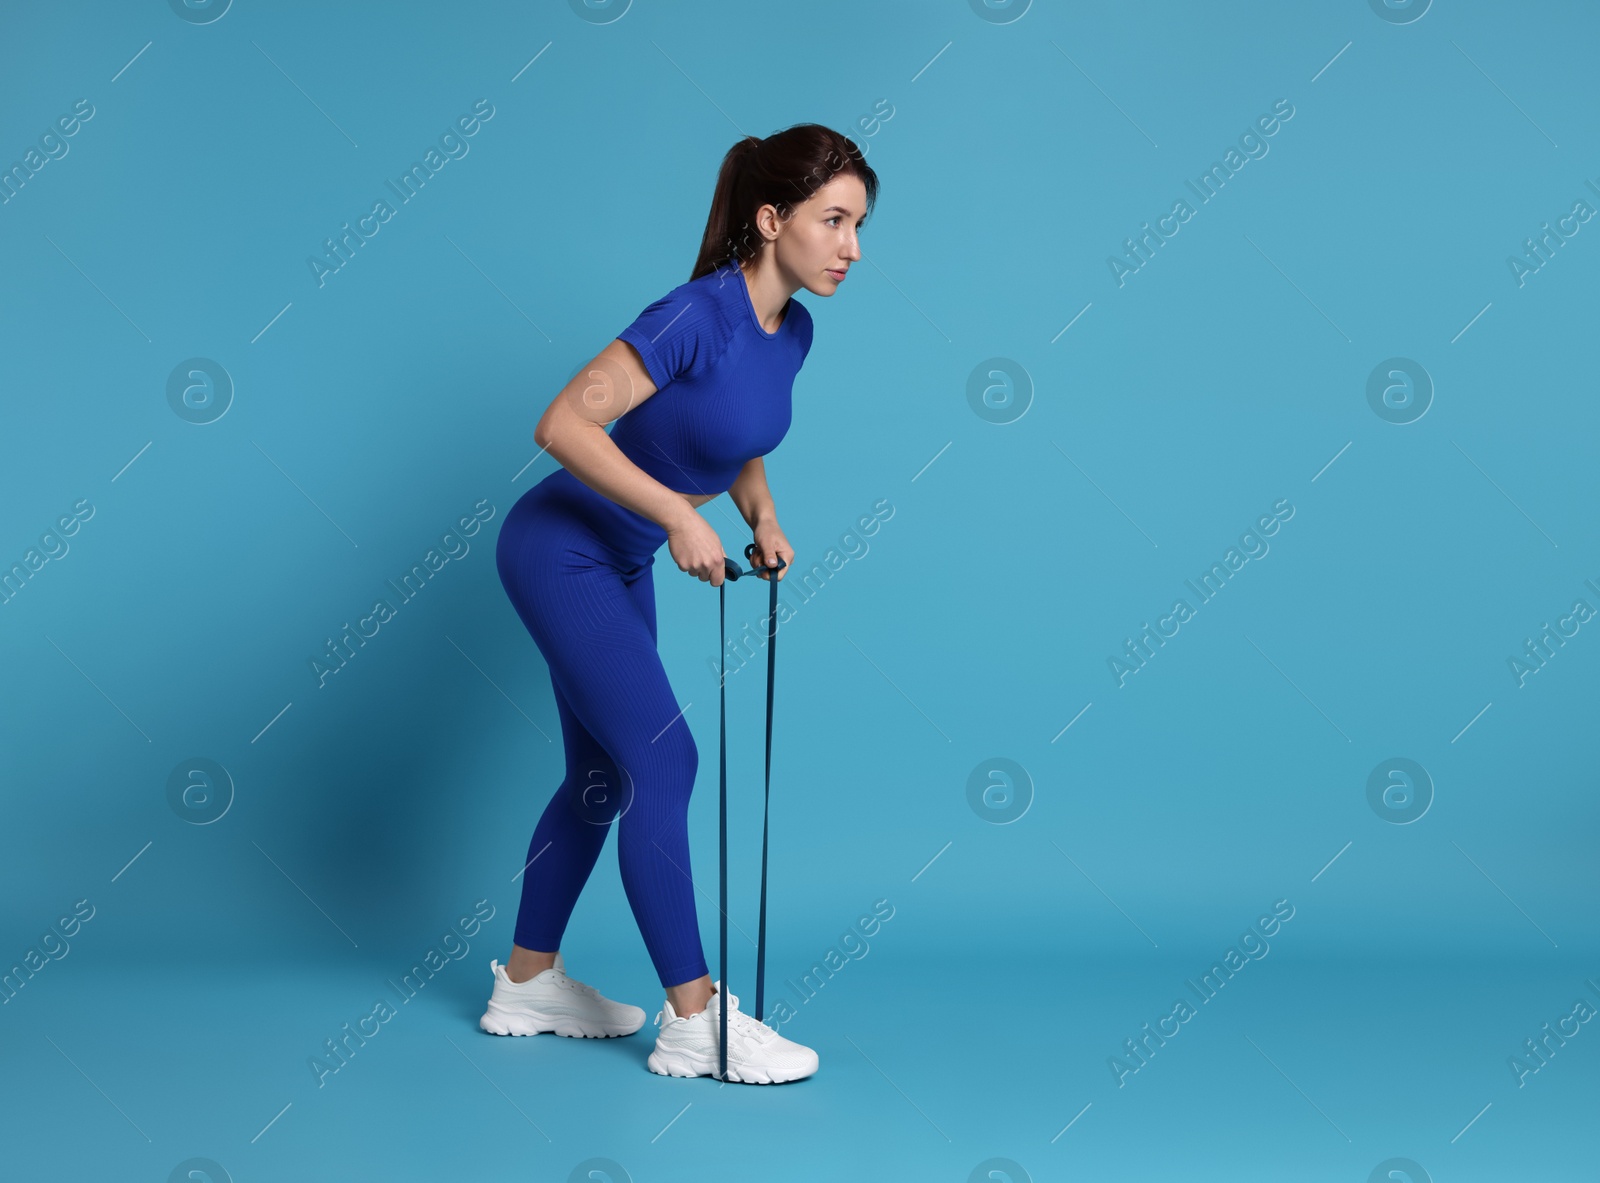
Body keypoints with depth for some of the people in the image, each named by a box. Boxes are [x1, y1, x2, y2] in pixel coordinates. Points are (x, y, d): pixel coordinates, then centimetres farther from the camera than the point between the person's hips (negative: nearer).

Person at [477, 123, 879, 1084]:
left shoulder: (792, 332, 0)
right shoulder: (698, 316, -26)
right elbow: (564, 425, -29)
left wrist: (762, 516, 1)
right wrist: (679, 514, -29)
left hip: (619, 564, 9)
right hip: (559, 549, -9)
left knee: (604, 775, 14)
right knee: (664, 759, -12)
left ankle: (528, 983, 28)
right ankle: (695, 1023, -6)